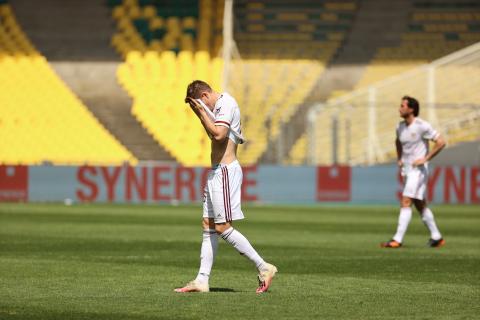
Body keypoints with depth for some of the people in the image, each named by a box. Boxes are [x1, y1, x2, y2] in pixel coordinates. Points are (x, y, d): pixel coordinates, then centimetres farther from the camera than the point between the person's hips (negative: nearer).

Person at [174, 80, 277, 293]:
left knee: (223, 228, -11)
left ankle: (263, 268, -7)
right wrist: (201, 115, 19)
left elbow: (218, 134, -26)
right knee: (209, 226, 8)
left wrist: (202, 112, -16)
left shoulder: (225, 104, -13)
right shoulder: (220, 106, 17)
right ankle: (202, 280, 8)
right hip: (217, 172, 11)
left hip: (225, 171, -10)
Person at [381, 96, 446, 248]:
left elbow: (441, 142, -14)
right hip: (406, 169, 8)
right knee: (420, 205, 12)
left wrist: (425, 159, -17)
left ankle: (397, 240, -18)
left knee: (405, 203, -15)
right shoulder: (400, 126, 8)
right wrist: (399, 159, 14)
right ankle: (436, 237, 21)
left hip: (418, 170, -8)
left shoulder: (422, 126, -14)